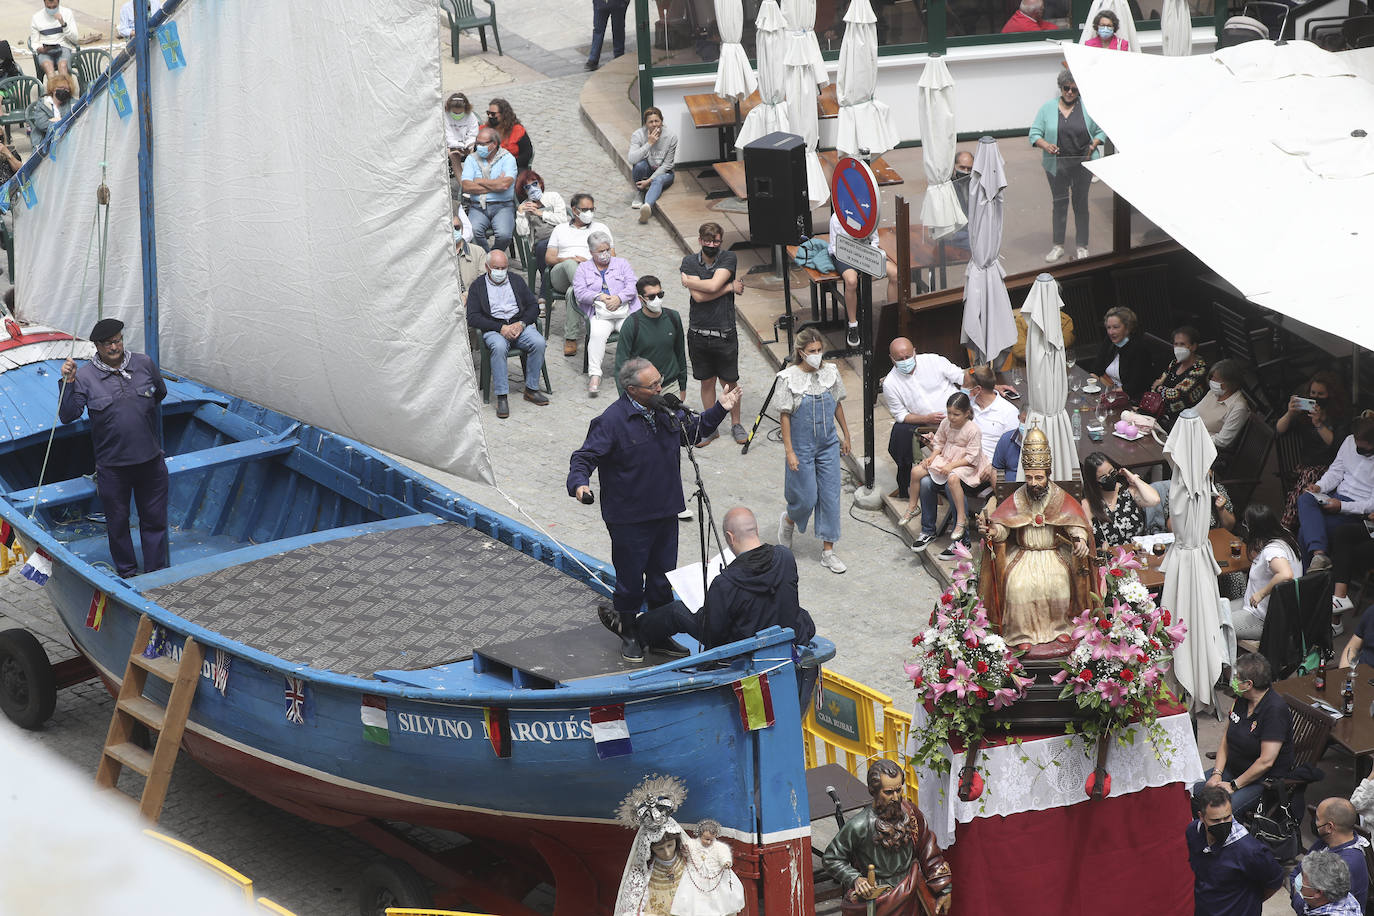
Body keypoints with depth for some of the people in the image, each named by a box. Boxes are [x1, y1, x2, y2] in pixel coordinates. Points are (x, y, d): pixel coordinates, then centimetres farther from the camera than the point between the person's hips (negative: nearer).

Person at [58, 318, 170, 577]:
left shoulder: (144, 364, 0)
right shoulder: (84, 376, -8)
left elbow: (160, 394, 19)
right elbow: (68, 415, -15)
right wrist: (68, 383, -25)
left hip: (150, 460, 2)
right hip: (112, 466, -2)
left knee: (155, 519, 11)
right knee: (118, 524, 11)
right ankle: (127, 574, 29)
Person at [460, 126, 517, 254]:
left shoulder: (507, 158, 2)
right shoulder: (471, 159, 10)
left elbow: (504, 185, -15)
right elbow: (466, 187, -4)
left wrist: (480, 181, -3)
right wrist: (495, 185, -6)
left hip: (502, 206, -2)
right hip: (477, 207, 2)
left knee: (503, 234, -29)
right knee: (473, 232, -30)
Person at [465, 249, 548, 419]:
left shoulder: (517, 280, 17)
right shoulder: (477, 286, 6)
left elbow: (533, 306, 12)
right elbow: (472, 318, -5)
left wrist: (521, 324, -9)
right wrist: (501, 328, -15)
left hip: (519, 325, 3)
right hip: (493, 329, -3)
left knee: (538, 342, -27)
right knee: (499, 346, -37)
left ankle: (531, 389, -14)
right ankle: (501, 397, -32)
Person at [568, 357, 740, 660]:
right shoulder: (612, 420, -18)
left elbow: (693, 429, 22)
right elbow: (585, 456, -17)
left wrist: (720, 409, 11)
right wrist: (579, 483, -35)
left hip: (666, 511, 6)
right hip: (629, 518, -6)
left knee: (663, 578, 17)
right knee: (630, 579, 6)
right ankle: (628, 635, 26)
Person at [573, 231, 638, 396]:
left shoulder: (622, 264, 18)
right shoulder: (583, 268, 16)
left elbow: (632, 287, 6)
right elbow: (580, 292, 3)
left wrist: (618, 298, -13)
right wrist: (599, 297, -12)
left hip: (625, 310, 1)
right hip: (600, 313, -1)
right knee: (597, 334, -32)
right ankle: (594, 375, -38)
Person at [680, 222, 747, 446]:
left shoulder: (729, 258, -5)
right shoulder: (689, 262, -1)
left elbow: (713, 286, -20)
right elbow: (698, 296, -14)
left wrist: (688, 281, -7)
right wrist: (730, 287, -12)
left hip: (725, 333, -2)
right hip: (698, 333, 2)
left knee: (729, 382, 8)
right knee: (707, 382, 12)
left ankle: (736, 424, 24)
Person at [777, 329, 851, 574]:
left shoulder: (830, 372, -2)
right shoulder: (788, 378, -13)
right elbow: (785, 415, -11)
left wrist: (845, 435, 16)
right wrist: (789, 451, -13)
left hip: (828, 445, 4)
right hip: (802, 448, -4)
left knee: (830, 496, 3)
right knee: (806, 499, 1)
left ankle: (828, 551, 12)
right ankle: (788, 520, 36)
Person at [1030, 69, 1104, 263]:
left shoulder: (1088, 107, 0)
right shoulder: (1048, 108, 1)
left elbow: (1101, 131, 6)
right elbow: (1035, 134, 2)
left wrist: (1094, 145, -13)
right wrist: (1045, 145, -18)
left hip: (1082, 165, -1)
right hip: (1057, 165, 1)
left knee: (1081, 203, 6)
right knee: (1059, 203, 6)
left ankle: (1082, 247, 15)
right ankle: (1058, 245, 16)